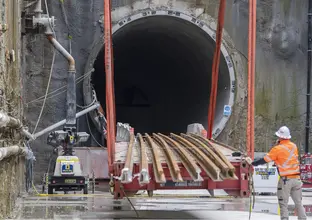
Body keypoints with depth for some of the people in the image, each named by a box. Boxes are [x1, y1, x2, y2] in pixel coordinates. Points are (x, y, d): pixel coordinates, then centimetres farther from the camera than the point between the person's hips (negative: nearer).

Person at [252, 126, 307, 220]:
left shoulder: (278, 149, -12)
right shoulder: (294, 146, 4)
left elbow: (265, 159, -8)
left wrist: (253, 163, 5)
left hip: (286, 179, -5)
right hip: (297, 178, 5)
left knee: (283, 204, 3)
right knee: (298, 202, 12)